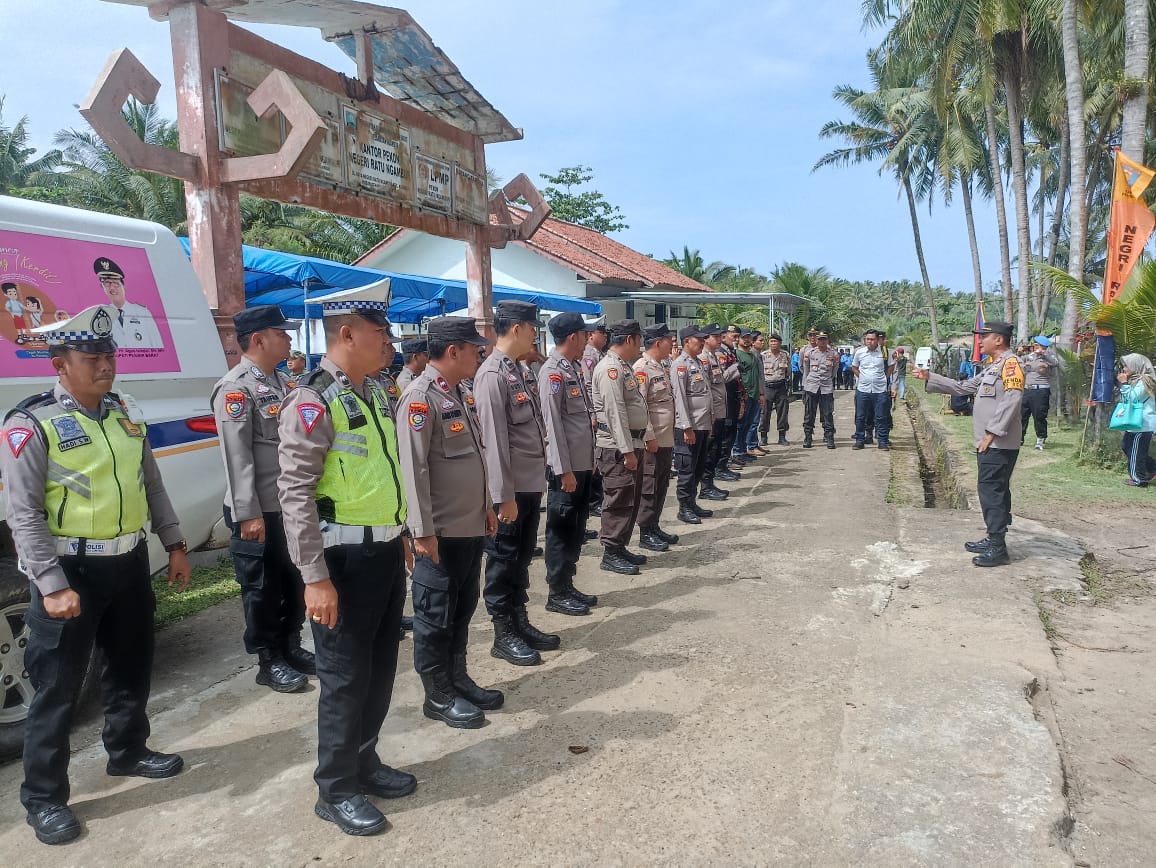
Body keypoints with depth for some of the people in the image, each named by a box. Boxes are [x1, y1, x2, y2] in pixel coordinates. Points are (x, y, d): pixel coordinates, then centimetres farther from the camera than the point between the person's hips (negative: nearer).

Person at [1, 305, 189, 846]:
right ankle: (44, 798, 21)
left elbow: (152, 485, 14)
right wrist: (52, 587, -20)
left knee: (132, 666, 20)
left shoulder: (127, 412, 6)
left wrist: (174, 545, 12)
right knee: (57, 688, 5)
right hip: (70, 571, -6)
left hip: (130, 562, 6)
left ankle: (128, 752, 41)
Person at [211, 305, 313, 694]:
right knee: (262, 589, 6)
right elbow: (237, 456, -19)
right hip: (259, 512, -8)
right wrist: (248, 514, -22)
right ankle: (269, 662, 20)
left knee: (296, 582, 17)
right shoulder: (235, 388, -14)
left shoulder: (282, 382, 13)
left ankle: (291, 648, 33)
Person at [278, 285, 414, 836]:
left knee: (381, 669, 19)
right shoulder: (312, 403, -18)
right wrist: (315, 578, -23)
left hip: (386, 551, 8)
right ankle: (336, 790, 24)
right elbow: (295, 495, -21)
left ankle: (364, 762, 38)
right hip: (346, 559, -8)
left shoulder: (374, 392, 9)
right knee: (345, 678, 6)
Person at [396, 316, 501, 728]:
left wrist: (485, 506, 19)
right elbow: (413, 468, -21)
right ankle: (439, 696, 19)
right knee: (436, 617, 6)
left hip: (470, 526, 9)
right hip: (441, 532, -9)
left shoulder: (455, 393, 13)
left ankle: (458, 679, 33)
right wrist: (423, 531, -21)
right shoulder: (420, 397, -17)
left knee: (462, 609, 19)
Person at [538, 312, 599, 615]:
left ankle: (568, 585, 26)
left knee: (576, 528, 15)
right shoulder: (553, 372, -14)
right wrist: (564, 470, -21)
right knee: (561, 528, 1)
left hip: (582, 463, 9)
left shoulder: (573, 368, 14)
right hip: (566, 466, -9)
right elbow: (553, 423, -19)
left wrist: (589, 460, 17)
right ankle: (557, 594, 11)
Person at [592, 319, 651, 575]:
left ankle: (621, 547, 24)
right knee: (619, 499, -4)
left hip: (632, 444, 10)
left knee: (632, 499, 15)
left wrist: (647, 436, 22)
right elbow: (615, 412, -22)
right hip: (617, 447, -10)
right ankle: (611, 553, 5)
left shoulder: (624, 367, 16)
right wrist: (627, 450, -23)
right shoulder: (610, 368, -16)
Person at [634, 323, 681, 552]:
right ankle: (645, 533, 9)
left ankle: (654, 527, 26)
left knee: (662, 485, 15)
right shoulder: (642, 369, -15)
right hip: (652, 440, -9)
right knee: (649, 487, 0)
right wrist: (649, 437, -20)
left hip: (666, 438, 9)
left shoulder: (662, 367, 15)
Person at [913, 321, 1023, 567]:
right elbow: (963, 387, 22)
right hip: (989, 443, 10)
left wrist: (991, 432, -21)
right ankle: (993, 540, 24)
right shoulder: (992, 367, 20)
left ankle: (997, 549, -4)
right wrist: (929, 378, 18)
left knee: (992, 492, -8)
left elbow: (1011, 401, -21)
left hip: (998, 444, -10)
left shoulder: (1011, 363, -12)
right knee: (993, 492, 15)